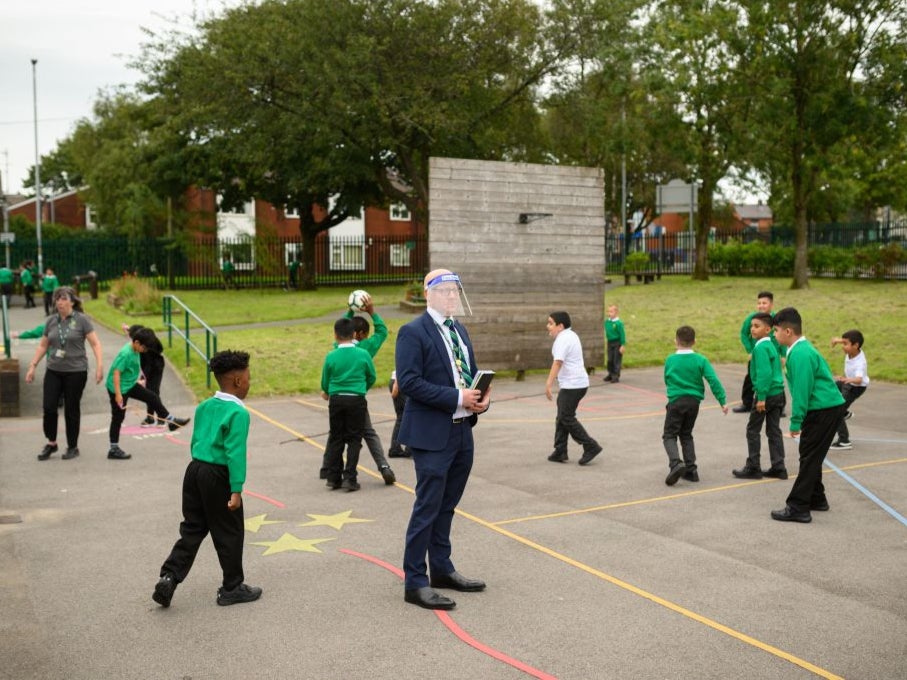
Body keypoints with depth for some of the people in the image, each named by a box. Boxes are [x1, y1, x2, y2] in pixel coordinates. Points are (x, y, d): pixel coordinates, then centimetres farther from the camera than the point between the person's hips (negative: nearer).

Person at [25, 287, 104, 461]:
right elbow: (43, 345, 15)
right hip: (53, 371, 4)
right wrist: (32, 366, 10)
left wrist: (99, 366, -16)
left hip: (76, 372, -4)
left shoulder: (81, 320, -5)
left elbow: (95, 343, -6)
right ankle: (51, 443, 17)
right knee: (49, 407, -2)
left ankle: (72, 447, 17)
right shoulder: (51, 321, 7)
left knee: (72, 410, 4)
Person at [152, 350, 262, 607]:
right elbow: (236, 453, -20)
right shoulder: (238, 413, -15)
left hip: (195, 469, 7)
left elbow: (195, 442, 16)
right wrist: (236, 490, -19)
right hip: (218, 477, -7)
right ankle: (232, 588, 18)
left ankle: (169, 577, 5)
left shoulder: (204, 407, 9)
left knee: (192, 529, 15)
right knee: (229, 533, 7)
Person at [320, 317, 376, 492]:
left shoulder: (331, 356, -4)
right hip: (357, 400, -1)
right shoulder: (363, 354, -5)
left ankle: (333, 477, 15)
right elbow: (372, 377, 6)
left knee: (335, 438, 12)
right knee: (354, 439, 5)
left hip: (336, 400, 1)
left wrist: (327, 392, 26)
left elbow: (325, 382, 5)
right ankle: (349, 478, 0)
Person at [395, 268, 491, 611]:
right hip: (432, 435, -8)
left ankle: (441, 569, 31)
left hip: (462, 432, 8)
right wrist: (457, 398, -21)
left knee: (446, 506, 18)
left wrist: (482, 396, -1)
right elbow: (409, 381, -19)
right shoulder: (413, 332, -10)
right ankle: (415, 583, 6)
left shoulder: (459, 330, 15)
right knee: (427, 508, -3)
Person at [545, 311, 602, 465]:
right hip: (577, 383, 10)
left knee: (567, 419, -5)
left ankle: (591, 447, -2)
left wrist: (548, 384, -29)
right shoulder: (571, 335, 16)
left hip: (572, 386, -10)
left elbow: (557, 363, -26)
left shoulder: (563, 339, -16)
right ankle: (560, 452, 16)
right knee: (562, 418, 13)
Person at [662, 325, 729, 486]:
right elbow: (713, 381, -10)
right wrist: (723, 401, -6)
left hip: (675, 401, -3)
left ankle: (675, 463, -23)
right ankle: (691, 469, 12)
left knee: (669, 435, 2)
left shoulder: (670, 360, -3)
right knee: (686, 435, 19)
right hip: (694, 402, 3)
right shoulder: (700, 360, -3)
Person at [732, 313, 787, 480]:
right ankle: (778, 467, 13)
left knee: (753, 430, 4)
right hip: (778, 392, 8)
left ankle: (753, 468, 9)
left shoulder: (760, 347, -15)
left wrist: (761, 397, -22)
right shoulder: (771, 345, 13)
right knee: (774, 431, 11)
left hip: (766, 393, -8)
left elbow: (764, 373, -23)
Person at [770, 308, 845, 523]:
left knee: (809, 457, -7)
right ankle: (816, 498, 29)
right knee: (812, 456, 19)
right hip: (829, 408, 10)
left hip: (823, 410, -10)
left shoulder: (800, 354, -19)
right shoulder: (802, 349, 13)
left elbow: (802, 390, -22)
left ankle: (798, 508, -4)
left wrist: (796, 422, -18)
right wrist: (799, 419, 17)